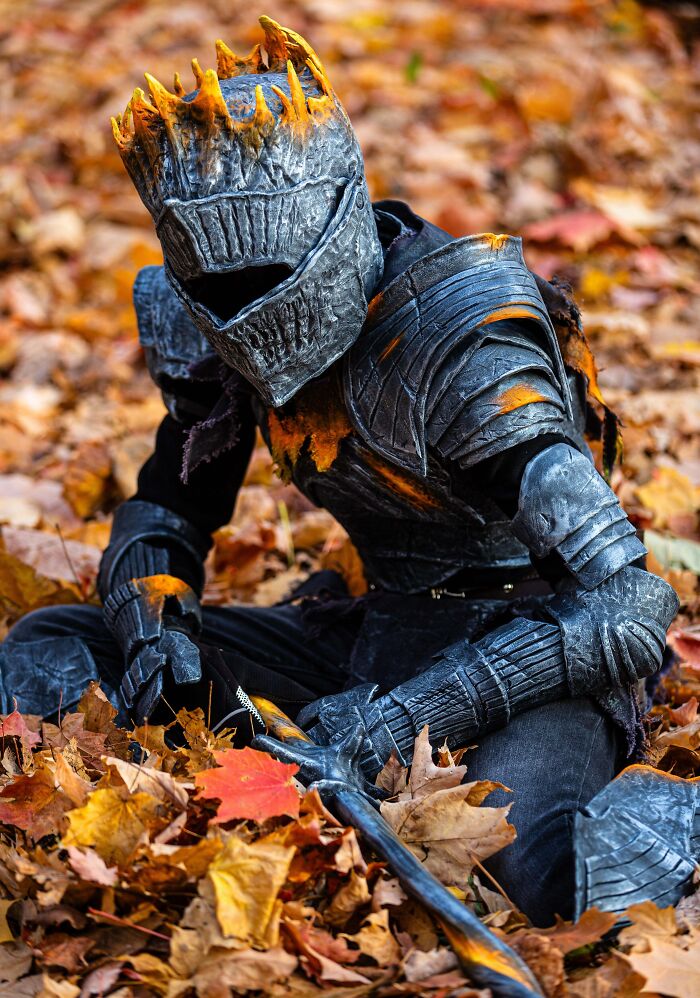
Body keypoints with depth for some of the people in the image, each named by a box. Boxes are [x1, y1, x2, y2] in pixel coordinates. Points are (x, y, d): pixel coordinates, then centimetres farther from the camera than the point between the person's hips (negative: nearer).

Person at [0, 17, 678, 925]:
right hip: (380, 635, 7)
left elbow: (630, 607, -31)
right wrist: (154, 626, -15)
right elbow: (165, 513, 9)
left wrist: (407, 715, -36)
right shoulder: (222, 331, -4)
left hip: (534, 656, -6)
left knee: (517, 854, -41)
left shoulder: (455, 349, -27)